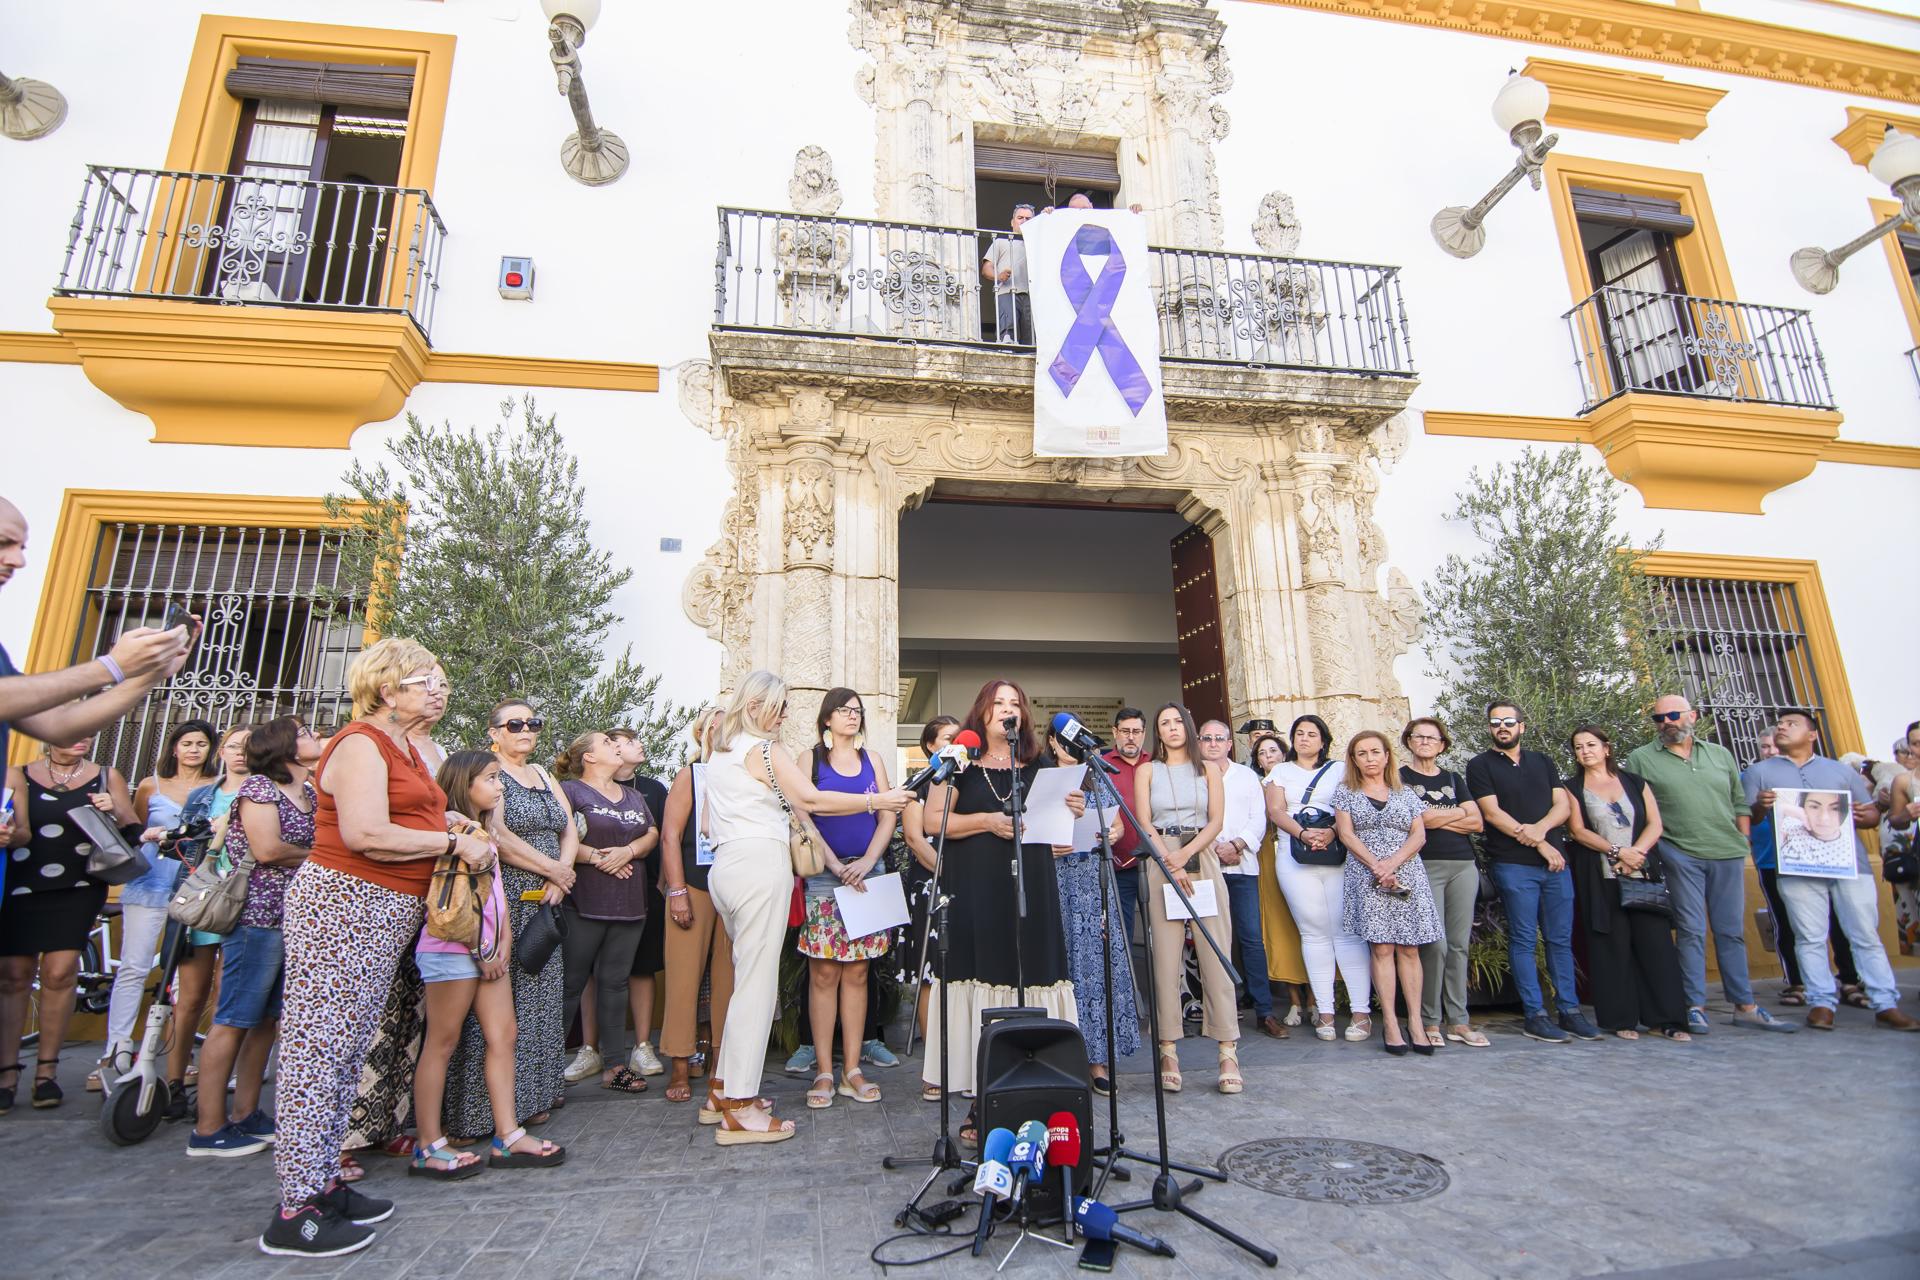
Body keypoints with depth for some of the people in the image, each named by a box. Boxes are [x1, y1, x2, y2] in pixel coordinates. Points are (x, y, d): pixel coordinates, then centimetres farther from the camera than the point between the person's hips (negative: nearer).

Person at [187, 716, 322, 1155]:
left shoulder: (311, 793, 15)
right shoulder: (259, 785, -7)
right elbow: (266, 849, -17)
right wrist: (318, 855, -5)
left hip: (295, 918, 8)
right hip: (258, 917, -8)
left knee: (265, 1020, 13)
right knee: (233, 1021, -1)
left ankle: (245, 1115, 23)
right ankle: (208, 1128, 8)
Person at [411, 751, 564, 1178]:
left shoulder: (484, 834, 20)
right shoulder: (449, 825, -8)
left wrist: (504, 944, 8)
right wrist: (479, 949, -14)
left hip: (487, 951, 9)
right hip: (452, 948, -9)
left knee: (502, 1038, 6)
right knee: (442, 1043, 0)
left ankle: (507, 1137, 10)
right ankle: (429, 1148, 9)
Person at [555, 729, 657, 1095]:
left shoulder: (634, 796, 20)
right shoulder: (570, 790, -1)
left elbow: (653, 835, 12)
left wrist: (627, 851, -6)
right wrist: (594, 857, -15)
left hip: (629, 901, 6)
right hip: (584, 903, -5)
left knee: (616, 981, 9)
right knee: (571, 983, -2)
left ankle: (615, 1064, 14)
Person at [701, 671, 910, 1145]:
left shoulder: (720, 754, 19)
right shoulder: (763, 750, -8)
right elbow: (810, 800, -17)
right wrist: (876, 801, -12)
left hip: (725, 866, 9)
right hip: (760, 863, -9)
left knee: (749, 977, 16)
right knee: (758, 981, -6)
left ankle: (723, 1088, 22)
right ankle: (740, 1107, -2)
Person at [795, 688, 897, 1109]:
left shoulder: (872, 761, 13)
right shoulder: (810, 759, 4)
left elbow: (887, 817, 7)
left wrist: (866, 862, -8)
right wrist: (836, 866, -13)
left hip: (866, 872, 3)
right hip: (823, 874, -3)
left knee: (856, 973, 5)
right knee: (823, 974, -1)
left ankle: (852, 1069, 12)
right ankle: (823, 1071, 6)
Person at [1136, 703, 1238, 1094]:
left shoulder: (1208, 769, 13)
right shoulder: (1147, 772, 11)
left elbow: (1216, 821, 3)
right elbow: (1145, 824, 1)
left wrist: (1185, 856, -11)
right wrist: (1171, 865, -11)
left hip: (1202, 859, 1)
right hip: (1161, 862, 0)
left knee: (1215, 952, -4)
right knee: (1166, 954, -4)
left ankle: (1228, 1053, -1)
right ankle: (1169, 1050, 0)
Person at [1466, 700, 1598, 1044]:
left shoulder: (1542, 762, 17)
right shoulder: (1480, 765, 2)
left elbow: (1562, 804, 8)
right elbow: (1491, 813, -7)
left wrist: (1540, 828, -12)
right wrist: (1540, 845, -10)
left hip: (1555, 861, 4)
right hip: (1513, 864, -4)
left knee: (1561, 939, 8)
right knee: (1524, 940, -2)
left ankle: (1569, 1010, 16)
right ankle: (1535, 1015, 3)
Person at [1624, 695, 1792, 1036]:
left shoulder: (1721, 755, 13)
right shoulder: (1641, 758, 2)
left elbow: (1739, 802, 15)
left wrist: (1742, 841, 7)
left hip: (1727, 854, 3)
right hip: (1680, 856, -3)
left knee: (1732, 931, 10)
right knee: (1691, 930, -2)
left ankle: (1744, 1006, 18)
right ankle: (1695, 1007, 3)